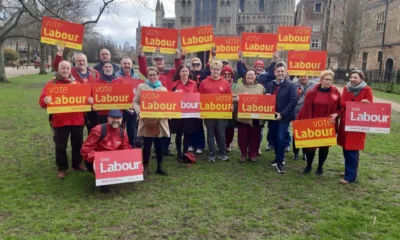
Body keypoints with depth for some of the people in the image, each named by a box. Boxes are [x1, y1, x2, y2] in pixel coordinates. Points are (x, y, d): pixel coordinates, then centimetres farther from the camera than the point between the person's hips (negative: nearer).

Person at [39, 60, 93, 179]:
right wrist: (45, 100, -31)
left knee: (78, 143, 15)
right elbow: (42, 101, -7)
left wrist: (90, 99, -18)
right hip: (60, 121, -3)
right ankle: (62, 168, 20)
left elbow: (85, 96, 6)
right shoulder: (52, 83, 0)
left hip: (77, 120, 3)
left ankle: (77, 164, 31)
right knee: (60, 146, 6)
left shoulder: (76, 83, 9)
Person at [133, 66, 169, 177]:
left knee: (160, 144, 8)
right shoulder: (141, 87, 6)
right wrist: (139, 112, -13)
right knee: (147, 145, 0)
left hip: (160, 121, 2)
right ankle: (145, 168, 13)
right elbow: (135, 102, 4)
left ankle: (160, 167, 21)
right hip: (146, 121, -2)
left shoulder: (164, 89, 13)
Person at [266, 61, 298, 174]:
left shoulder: (291, 85, -4)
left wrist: (282, 114, -18)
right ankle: (279, 158, 29)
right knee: (274, 138, 12)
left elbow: (293, 101, -13)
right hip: (272, 116, 5)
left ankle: (280, 162, 3)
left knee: (281, 139, -11)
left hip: (284, 117, -5)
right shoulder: (270, 85, 12)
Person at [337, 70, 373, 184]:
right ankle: (350, 171, 25)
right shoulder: (346, 88, 10)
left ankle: (350, 176, 2)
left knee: (352, 151, -5)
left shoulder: (367, 90, -2)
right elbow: (342, 103, -3)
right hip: (345, 122, 5)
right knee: (346, 149, 10)